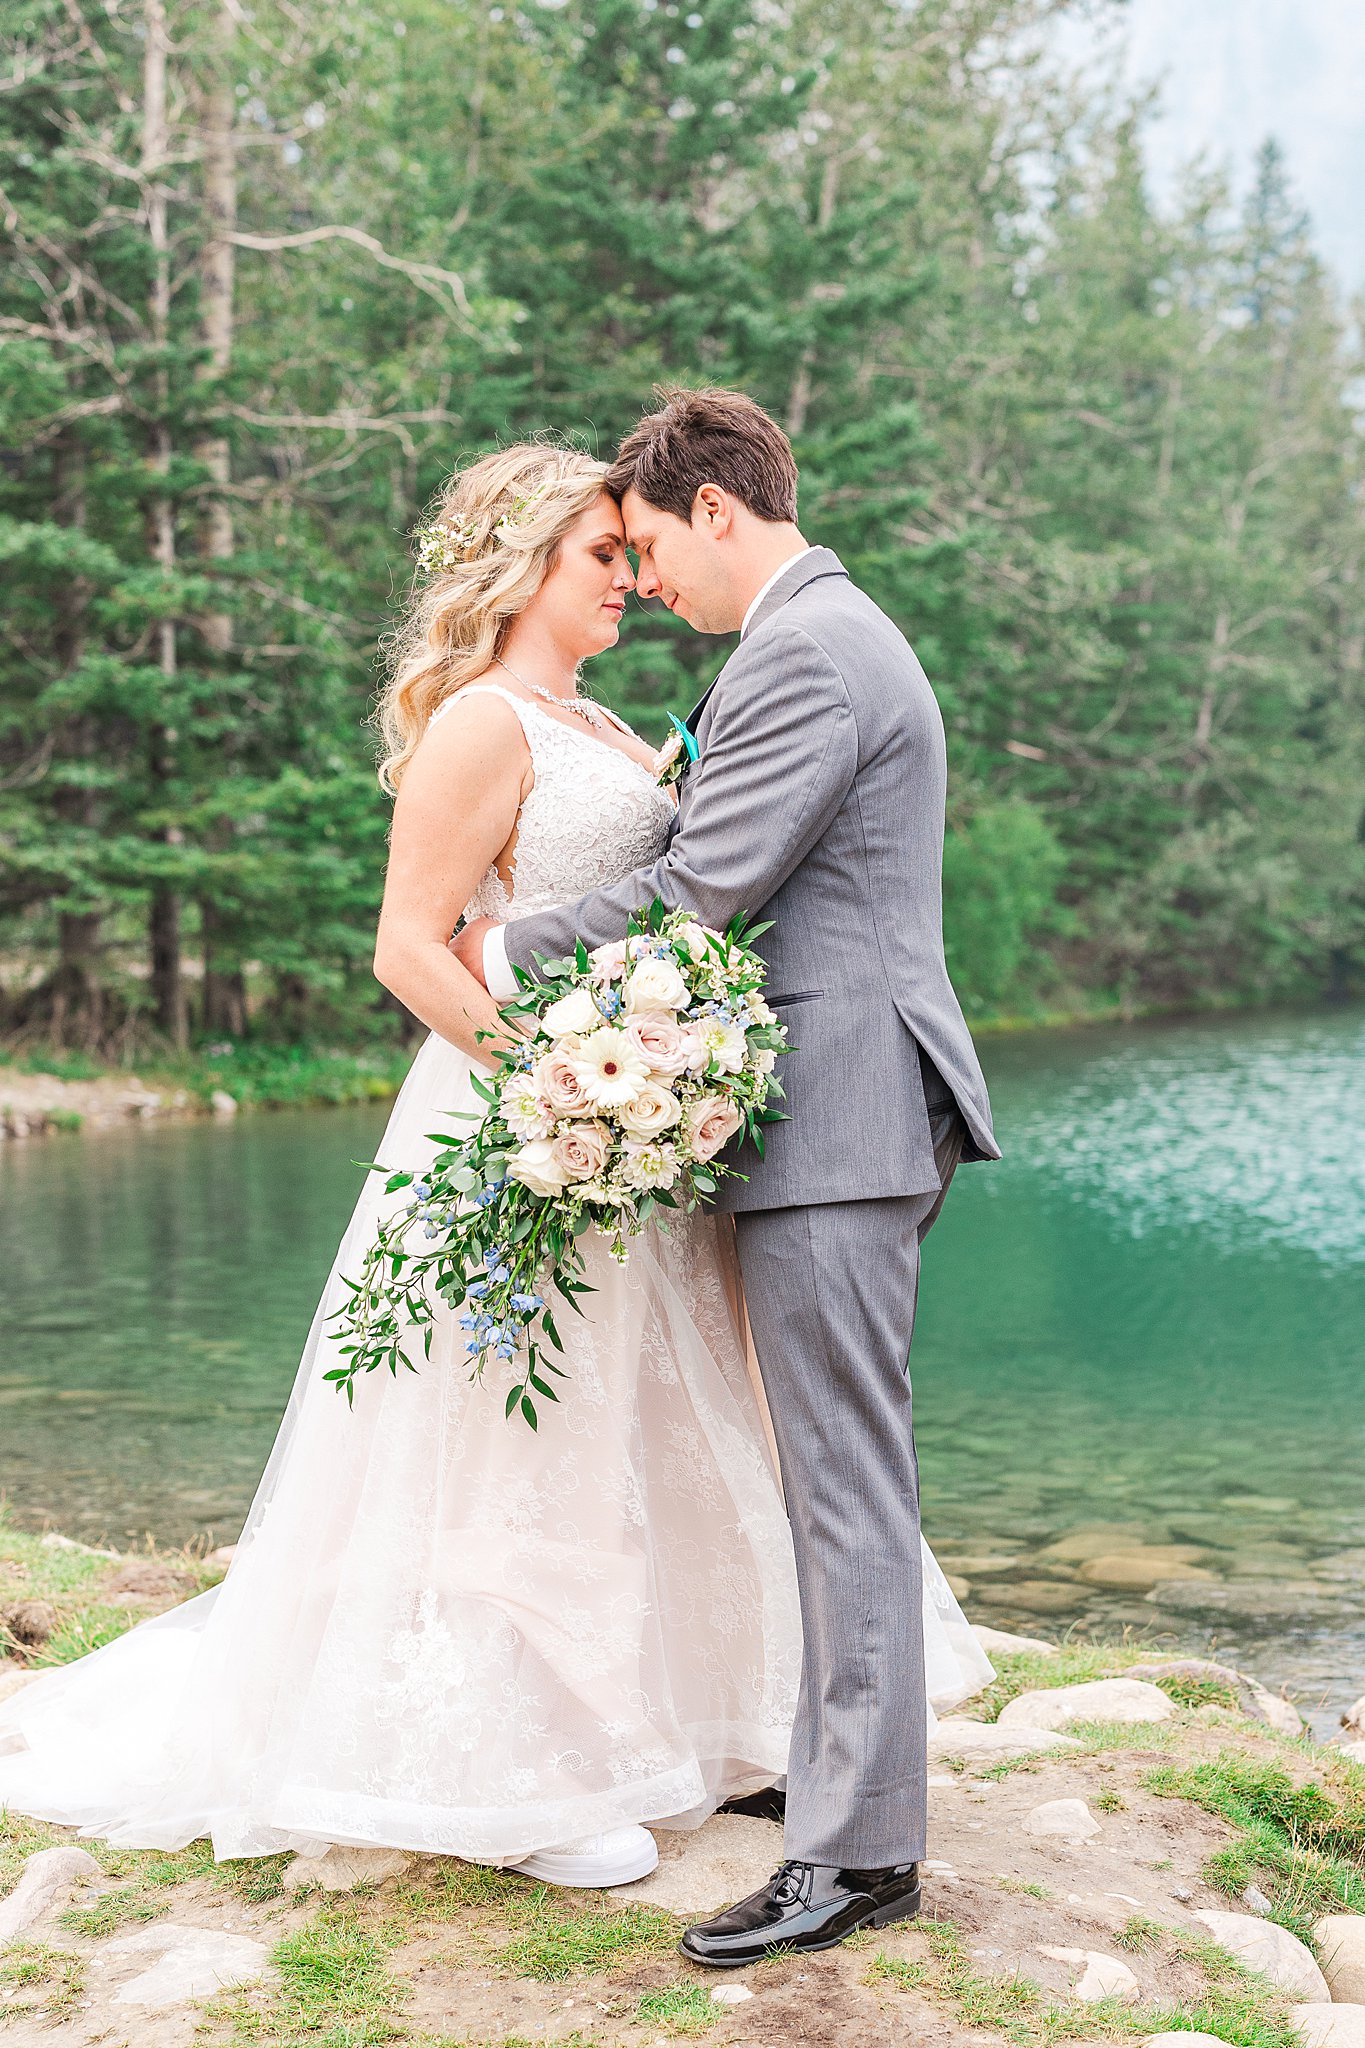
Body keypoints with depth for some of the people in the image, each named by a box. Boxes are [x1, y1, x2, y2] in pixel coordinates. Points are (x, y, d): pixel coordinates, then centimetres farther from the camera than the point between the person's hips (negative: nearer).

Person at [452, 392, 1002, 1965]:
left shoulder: (803, 656, -14)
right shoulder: (843, 634, 21)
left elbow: (698, 891, -17)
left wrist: (504, 954, -6)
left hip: (835, 1115, -11)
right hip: (850, 1116, 11)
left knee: (847, 1480, -6)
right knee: (839, 1469, 16)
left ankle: (858, 1851, 2)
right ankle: (834, 1763, 28)